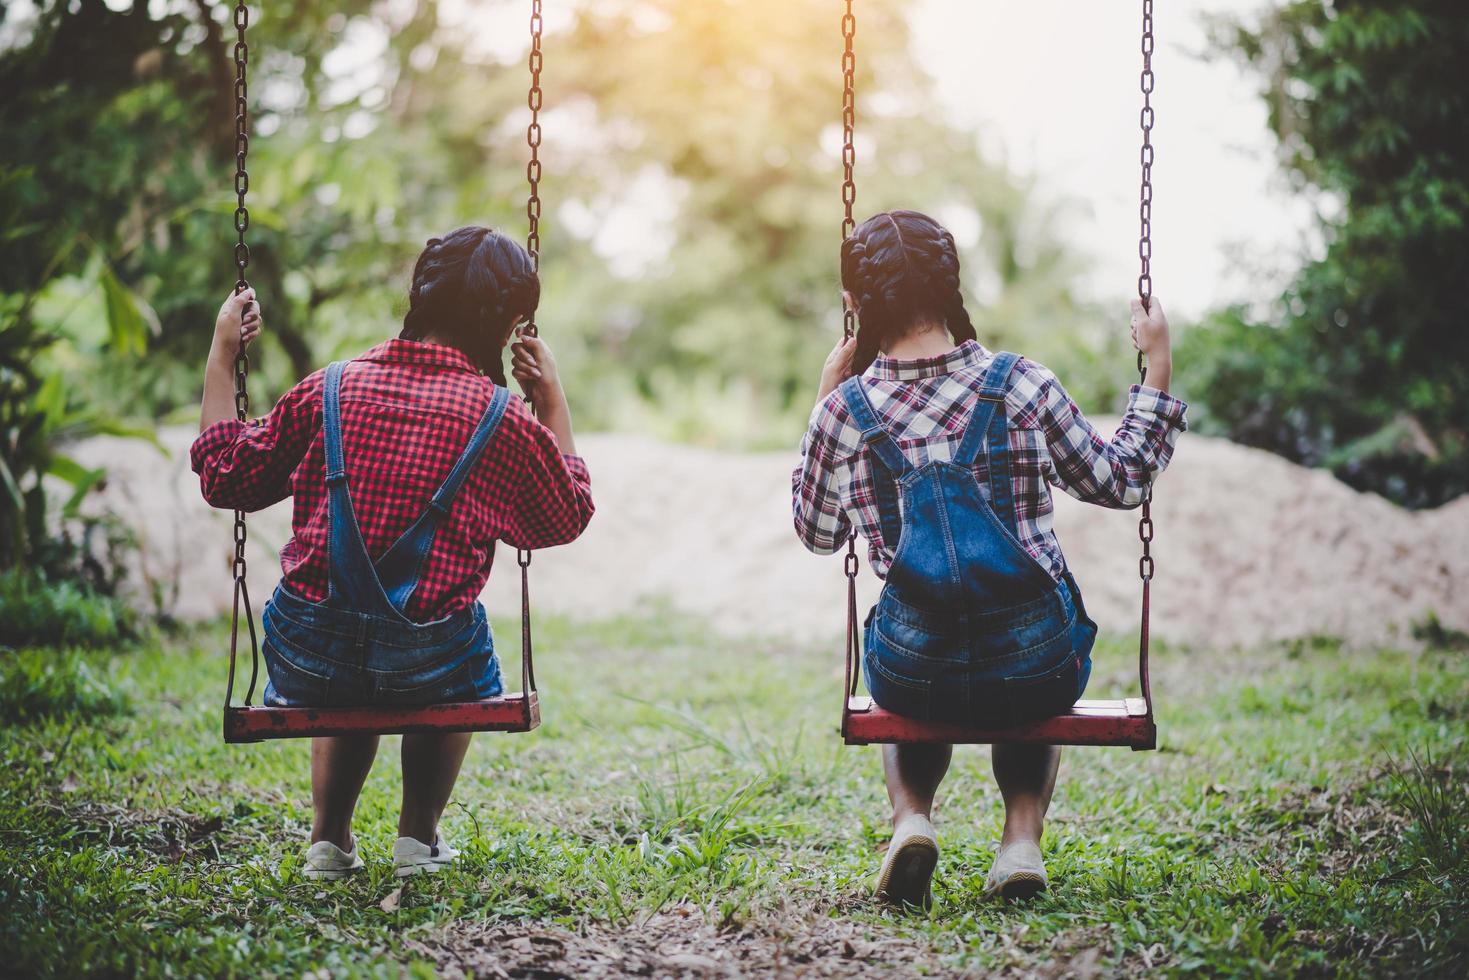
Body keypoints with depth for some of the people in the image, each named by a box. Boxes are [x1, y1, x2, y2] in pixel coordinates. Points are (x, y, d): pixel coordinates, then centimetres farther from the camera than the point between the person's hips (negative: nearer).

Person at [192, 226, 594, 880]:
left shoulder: (327, 392, 0)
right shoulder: (504, 420, -6)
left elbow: (225, 476, 11)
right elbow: (567, 515, 12)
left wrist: (221, 357, 19)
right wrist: (552, 397, 17)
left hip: (310, 656, 2)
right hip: (427, 663, -2)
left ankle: (329, 837, 32)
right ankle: (419, 834, 31)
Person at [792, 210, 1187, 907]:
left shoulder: (845, 411, -7)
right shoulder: (1022, 386, -7)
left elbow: (816, 533, 12)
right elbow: (1120, 482, 7)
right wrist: (1157, 368, 16)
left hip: (915, 677, 0)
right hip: (1037, 671, 0)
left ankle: (911, 820, 11)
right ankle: (1022, 840, 13)